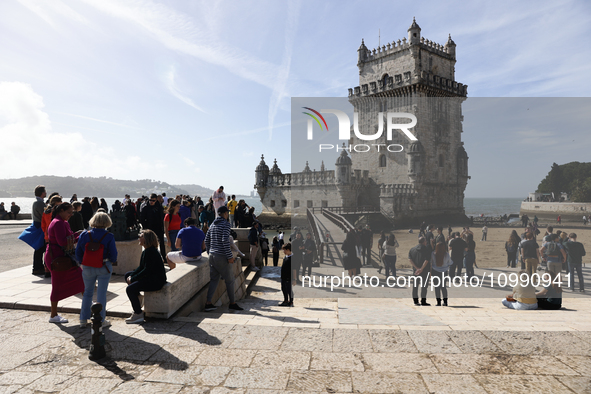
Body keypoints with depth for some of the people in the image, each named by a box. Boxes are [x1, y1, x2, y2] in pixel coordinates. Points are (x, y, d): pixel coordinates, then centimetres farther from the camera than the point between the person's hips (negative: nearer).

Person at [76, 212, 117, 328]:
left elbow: (78, 253, 3)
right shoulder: (109, 236, -10)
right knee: (102, 293, 5)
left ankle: (83, 320, 22)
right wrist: (111, 262, 11)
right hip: (104, 268, -3)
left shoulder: (84, 235, -2)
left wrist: (82, 263, 18)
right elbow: (113, 255, -9)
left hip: (87, 269, 3)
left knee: (87, 292, 16)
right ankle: (101, 320, 12)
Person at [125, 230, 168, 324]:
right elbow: (141, 267, 14)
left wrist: (133, 279, -16)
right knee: (127, 275, 18)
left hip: (156, 281, -11)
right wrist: (131, 276, 0)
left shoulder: (150, 252, -20)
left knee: (130, 289, -22)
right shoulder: (146, 251, 11)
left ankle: (138, 314, -12)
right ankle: (138, 299, 19)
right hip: (151, 278, 11)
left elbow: (147, 270, -23)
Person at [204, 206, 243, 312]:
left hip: (212, 255, 8)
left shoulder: (213, 224, 12)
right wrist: (230, 256, -17)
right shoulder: (225, 224, -12)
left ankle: (208, 303, 8)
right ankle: (232, 303, 13)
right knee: (229, 280, 5)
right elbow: (225, 241, -21)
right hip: (222, 256, -7)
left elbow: (206, 240, 14)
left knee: (213, 279, 12)